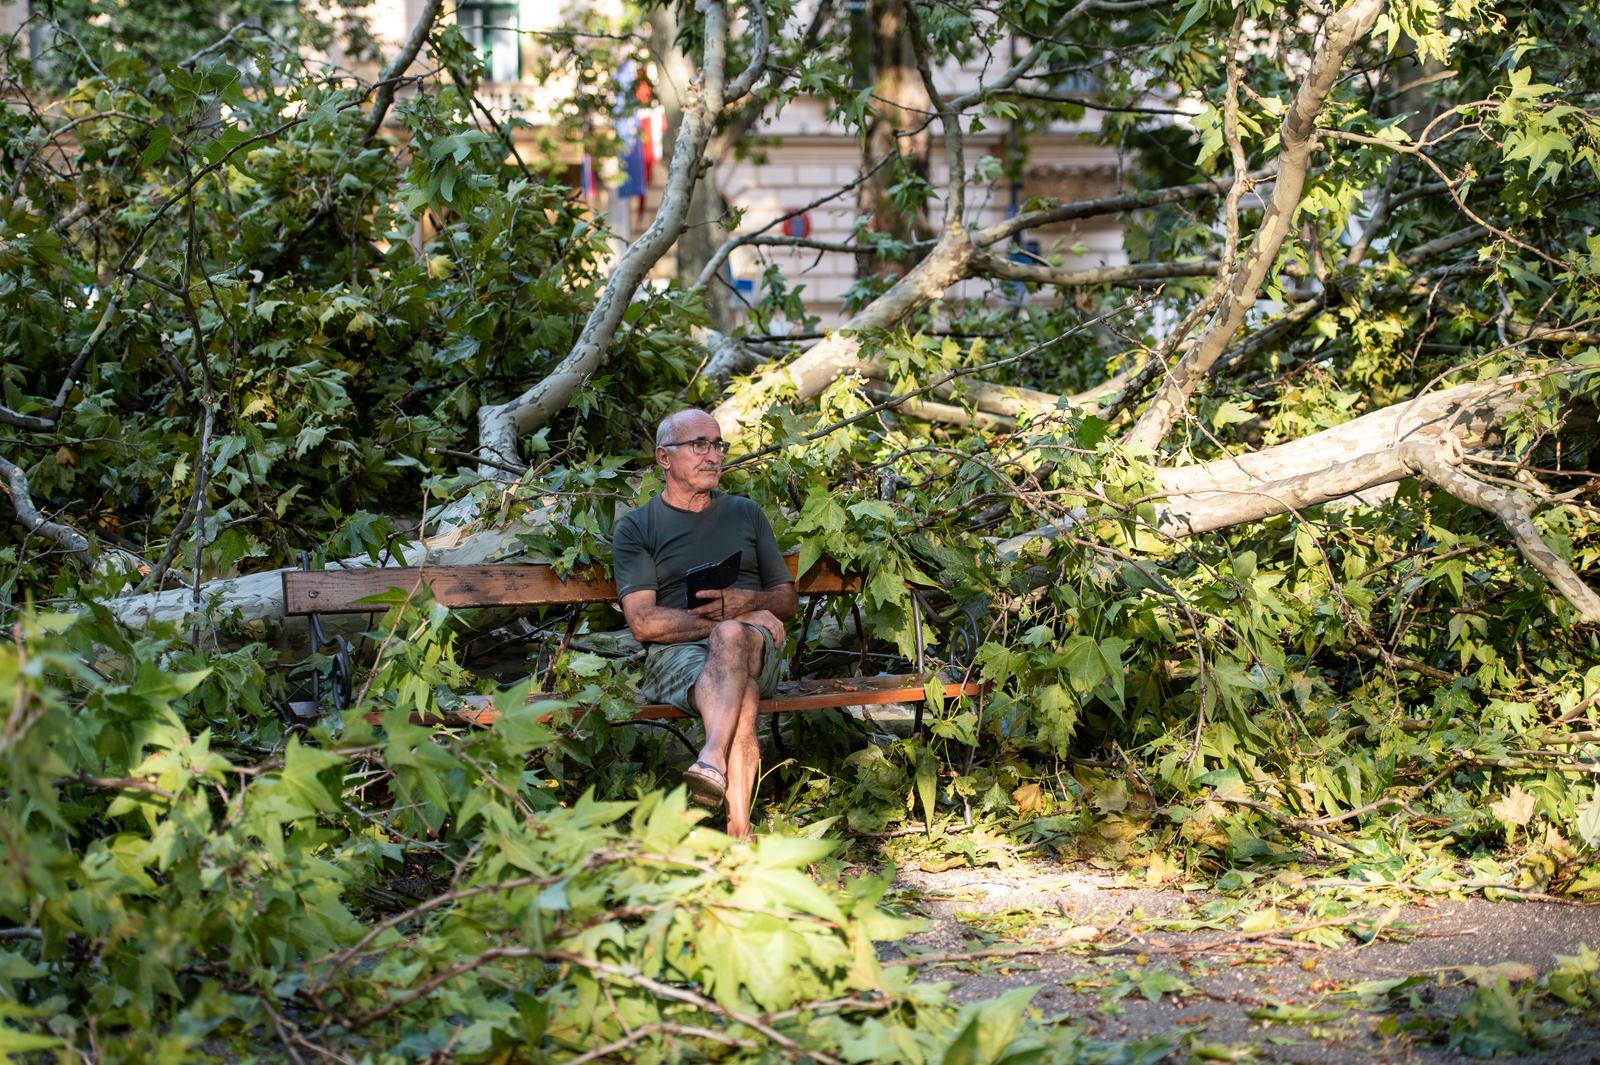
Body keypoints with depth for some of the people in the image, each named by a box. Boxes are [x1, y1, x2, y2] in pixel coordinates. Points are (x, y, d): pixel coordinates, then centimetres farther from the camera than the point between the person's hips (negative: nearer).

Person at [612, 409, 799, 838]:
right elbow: (643, 623, -1)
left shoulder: (745, 513, 25)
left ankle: (712, 761, -58)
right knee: (740, 698, -38)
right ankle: (739, 828, -56)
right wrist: (721, 619, -12)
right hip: (676, 654, -2)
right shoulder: (635, 528, 13)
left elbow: (788, 599, 20)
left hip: (755, 649, 2)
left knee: (731, 638, -38)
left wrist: (747, 604, -6)